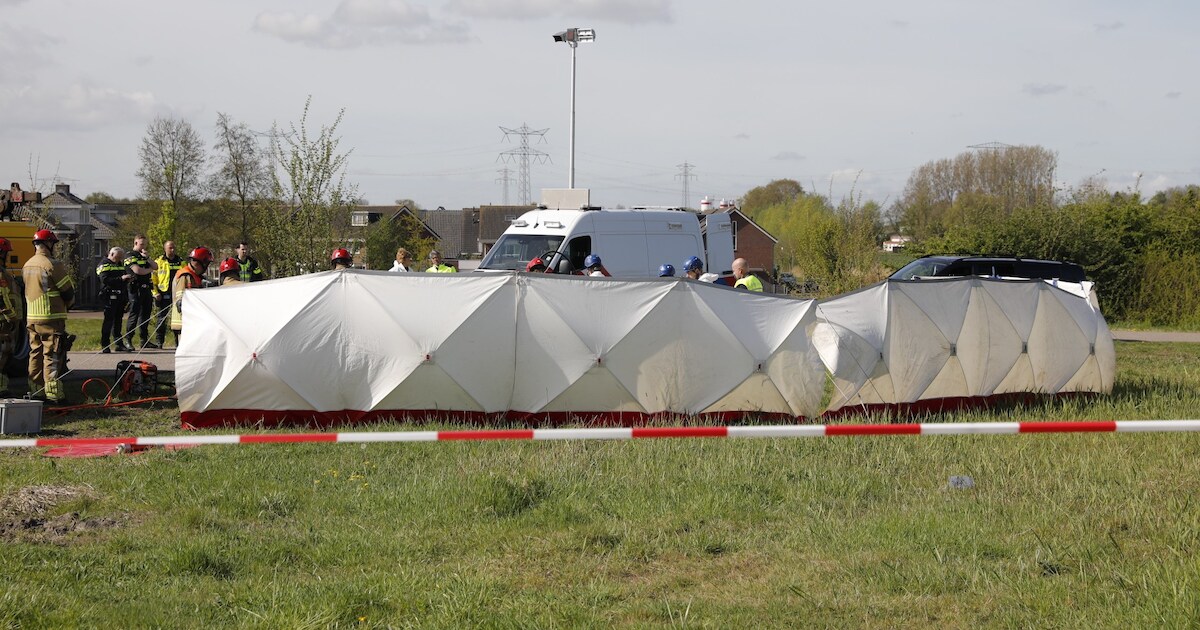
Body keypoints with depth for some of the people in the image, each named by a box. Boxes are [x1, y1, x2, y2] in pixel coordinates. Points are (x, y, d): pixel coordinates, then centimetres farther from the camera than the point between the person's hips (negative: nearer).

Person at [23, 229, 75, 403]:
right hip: (51, 318, -7)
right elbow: (68, 291, -10)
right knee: (52, 356, -5)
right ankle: (53, 394, -7)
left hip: (31, 318, 7)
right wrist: (67, 303, 11)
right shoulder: (53, 265, -15)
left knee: (35, 354, 13)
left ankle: (36, 391, 17)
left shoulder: (27, 265, 9)